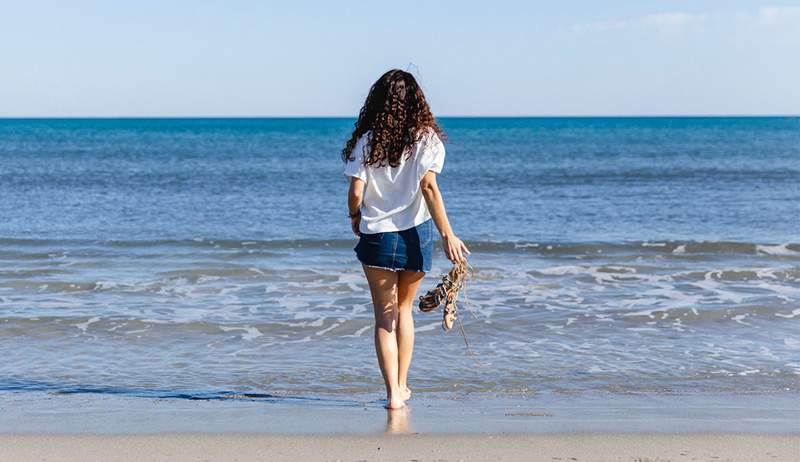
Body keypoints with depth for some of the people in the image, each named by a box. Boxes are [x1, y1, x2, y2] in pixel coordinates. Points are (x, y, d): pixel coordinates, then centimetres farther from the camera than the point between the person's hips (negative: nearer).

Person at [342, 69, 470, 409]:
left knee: (384, 314, 5)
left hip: (376, 235, -1)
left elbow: (355, 193, -7)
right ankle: (402, 386, 26)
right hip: (415, 234, 1)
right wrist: (447, 234, -16)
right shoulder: (427, 139, -3)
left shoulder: (367, 141, -3)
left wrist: (355, 217, 15)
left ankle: (393, 391, -7)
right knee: (404, 309, 19)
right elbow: (429, 187, -14)